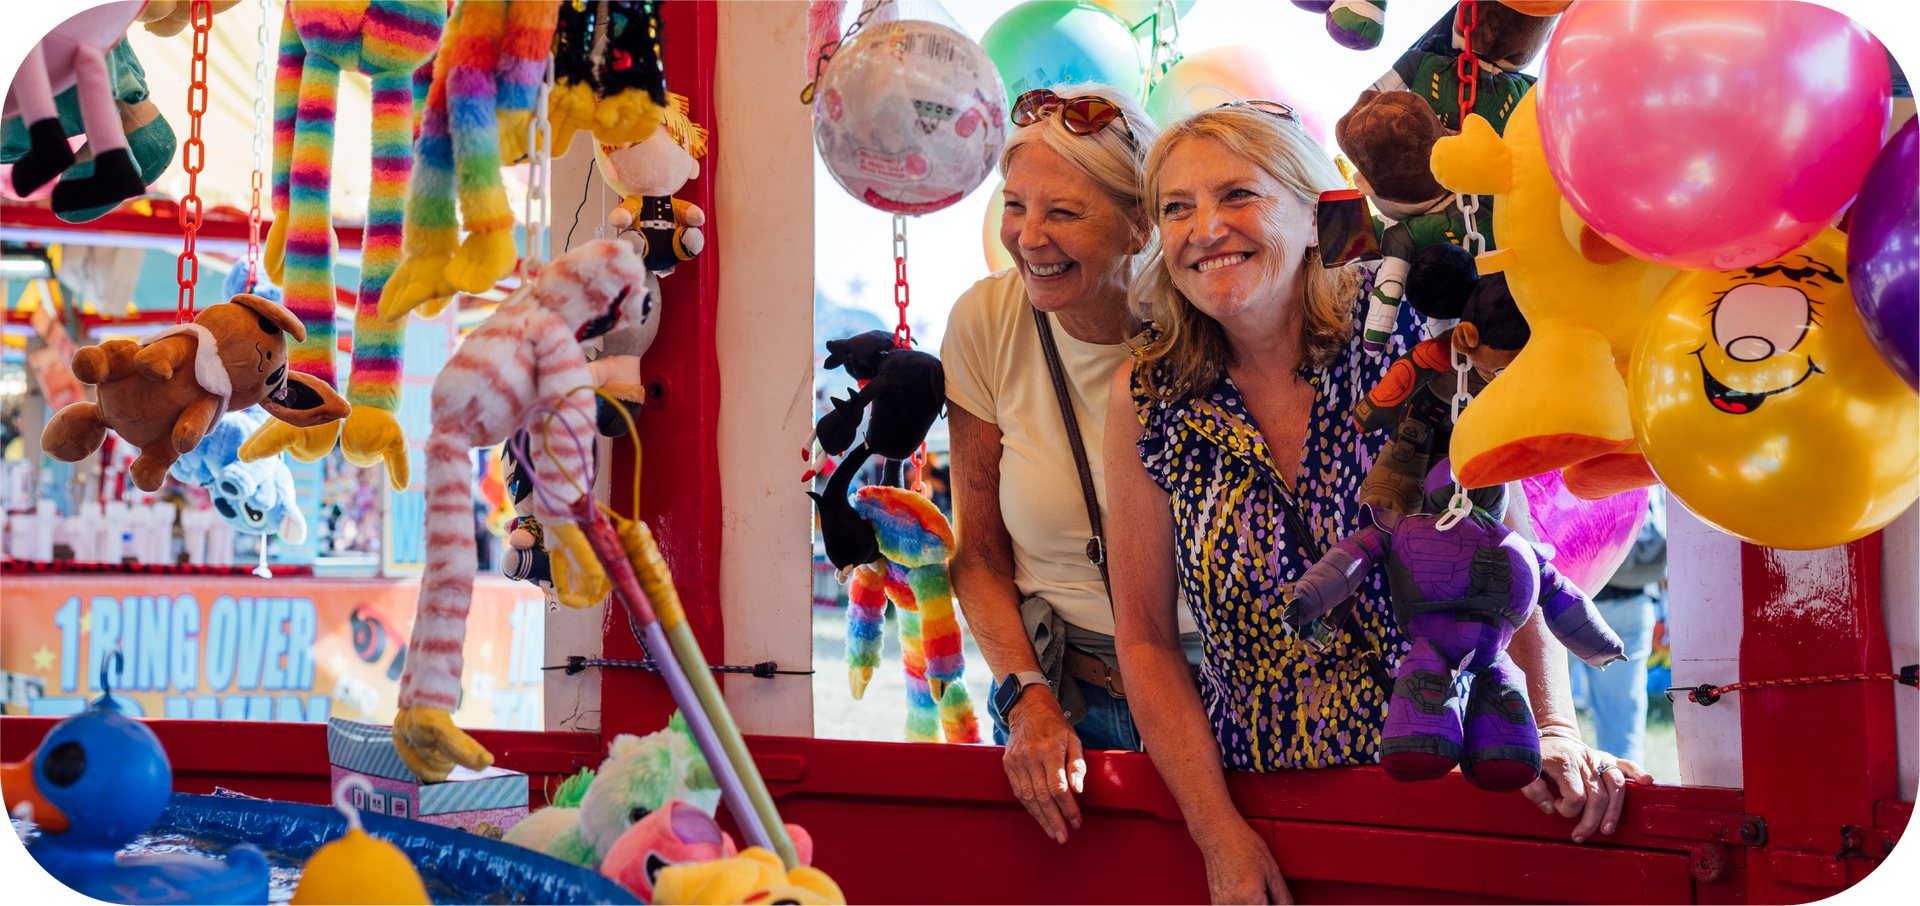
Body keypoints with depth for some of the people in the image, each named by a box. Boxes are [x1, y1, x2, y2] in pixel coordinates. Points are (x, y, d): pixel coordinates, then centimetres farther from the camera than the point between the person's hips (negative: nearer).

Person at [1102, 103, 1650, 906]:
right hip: (1253, 800, 2)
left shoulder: (1412, 342, -7)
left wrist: (1555, 729, -14)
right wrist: (1221, 834, -6)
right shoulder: (1145, 402, -3)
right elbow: (1145, 639, 1)